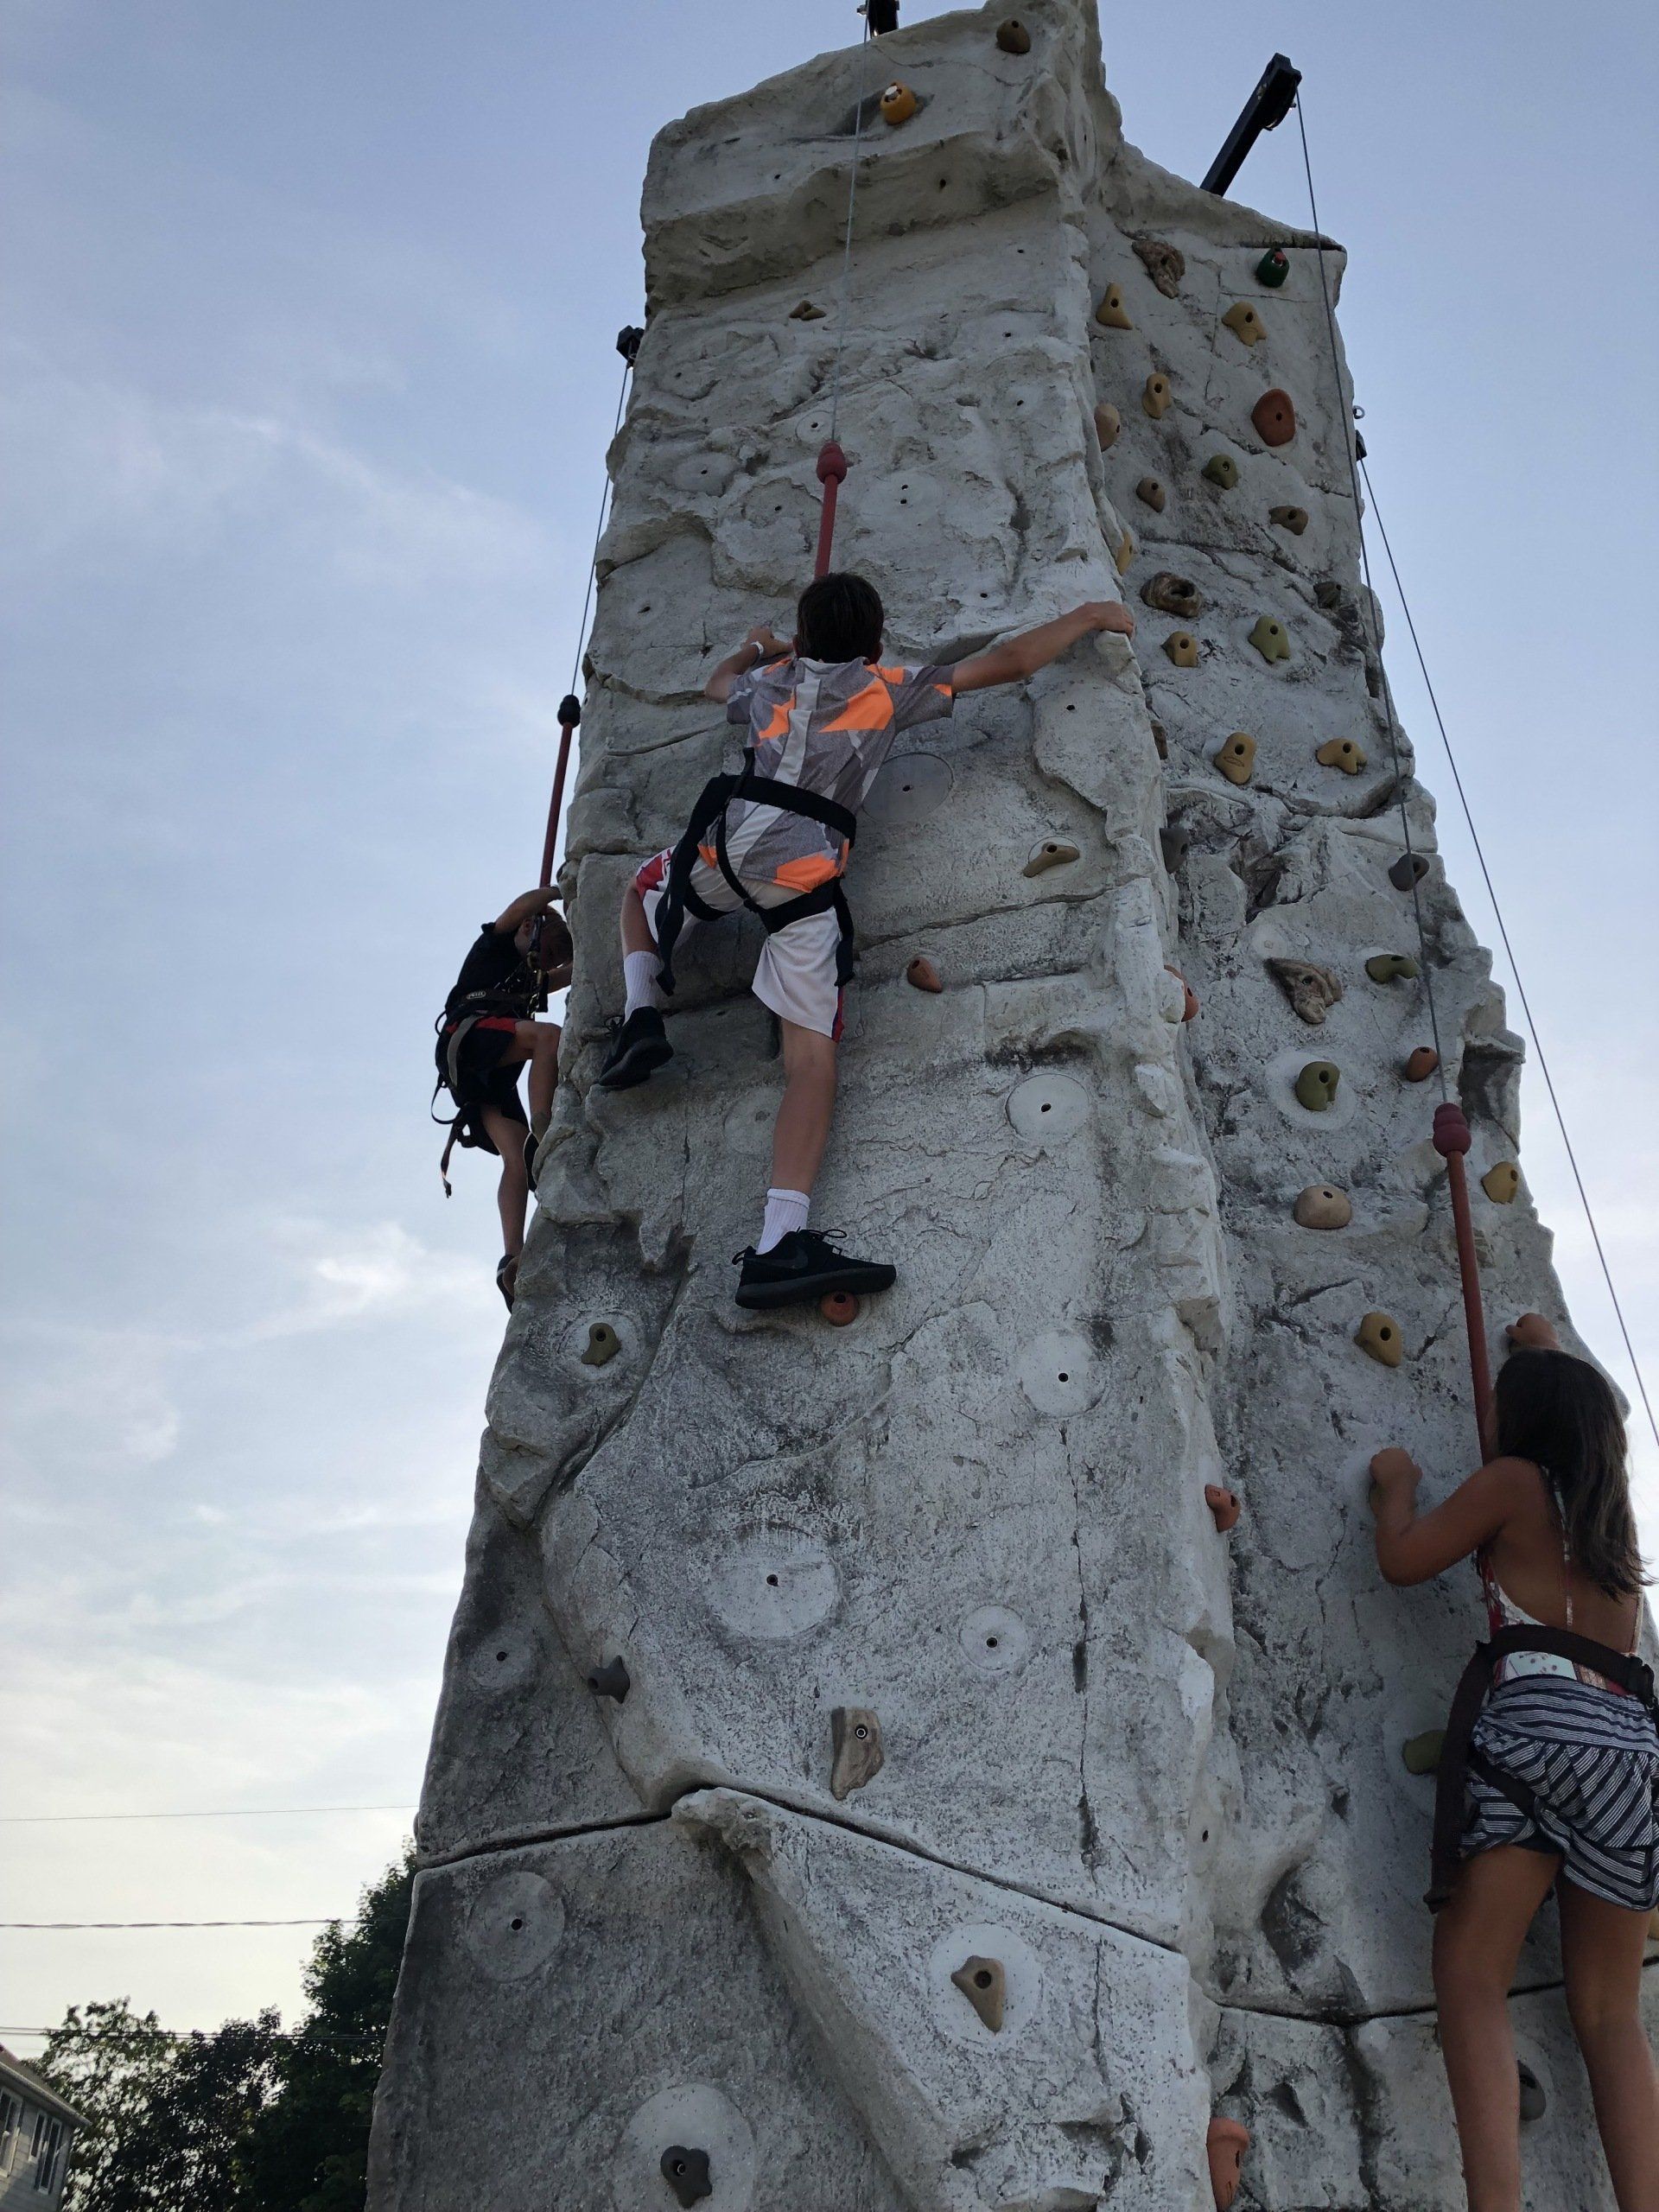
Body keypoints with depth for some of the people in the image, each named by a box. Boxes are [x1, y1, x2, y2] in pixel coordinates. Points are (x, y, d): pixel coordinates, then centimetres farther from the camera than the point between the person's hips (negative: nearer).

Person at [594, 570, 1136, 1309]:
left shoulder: (772, 682, 25)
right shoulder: (889, 689, 16)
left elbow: (719, 682, 50)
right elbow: (1008, 662, 16)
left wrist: (756, 646, 70)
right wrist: (1088, 615, 29)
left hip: (726, 851, 3)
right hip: (805, 879, -2)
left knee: (642, 891, 36)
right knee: (812, 1057, -6)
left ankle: (641, 1018, 12)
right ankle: (779, 1243, -19)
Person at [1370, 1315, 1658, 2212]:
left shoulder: (1515, 1478, 7)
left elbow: (1402, 1559, 6)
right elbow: (1581, 1413, 44)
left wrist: (1396, 1483, 24)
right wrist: (1546, 1349, 61)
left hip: (1539, 1719, -6)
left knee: (1471, 1977, -11)